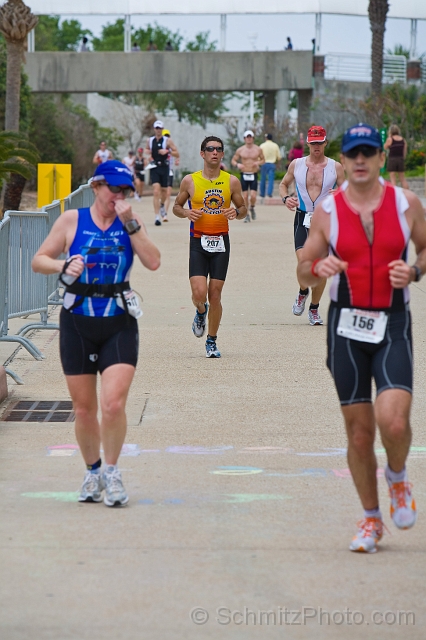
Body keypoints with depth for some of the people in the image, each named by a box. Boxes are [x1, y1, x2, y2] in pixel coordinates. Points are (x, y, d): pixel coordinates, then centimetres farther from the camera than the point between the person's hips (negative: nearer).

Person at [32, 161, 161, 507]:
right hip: (78, 323, 0)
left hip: (120, 325, 0)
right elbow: (39, 260, 5)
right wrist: (63, 266, -14)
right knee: (84, 409, 6)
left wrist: (131, 224, -12)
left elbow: (153, 262, -7)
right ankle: (92, 472, 27)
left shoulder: (130, 221, 4)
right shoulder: (72, 220, 2)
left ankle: (112, 472, 6)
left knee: (114, 404, -15)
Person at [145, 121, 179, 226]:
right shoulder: (150, 141, 7)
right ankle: (157, 217, -19)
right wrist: (148, 152, 3)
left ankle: (162, 205, 49)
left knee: (164, 190, 14)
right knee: (156, 191, -14)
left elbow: (177, 154, -3)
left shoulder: (168, 141, -1)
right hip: (154, 168, 0)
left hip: (164, 167, 0)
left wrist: (168, 151, -20)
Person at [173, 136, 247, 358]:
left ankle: (212, 341, 16)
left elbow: (243, 209, 12)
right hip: (198, 241, -1)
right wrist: (186, 213, -11)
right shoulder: (190, 181, 1)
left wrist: (236, 212, -11)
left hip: (221, 241, 1)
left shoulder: (231, 181, 3)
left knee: (215, 294, 1)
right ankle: (201, 312, 25)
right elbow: (176, 206, 11)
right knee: (199, 293, -13)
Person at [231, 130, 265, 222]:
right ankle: (247, 215, 13)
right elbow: (233, 160, 7)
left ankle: (252, 208, 21)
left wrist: (258, 162, -10)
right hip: (244, 175, 0)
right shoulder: (240, 150, 1)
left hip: (253, 175, 0)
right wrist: (237, 164, -16)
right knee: (245, 196, -1)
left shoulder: (258, 149, 2)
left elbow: (263, 160, 13)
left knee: (253, 196, -11)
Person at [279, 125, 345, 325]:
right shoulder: (296, 164, 4)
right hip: (302, 218, 0)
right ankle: (303, 292, 15)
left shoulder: (336, 167, 1)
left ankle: (314, 309, 20)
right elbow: (284, 184, 18)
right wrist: (286, 198, -3)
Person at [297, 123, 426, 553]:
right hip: (346, 326, 1)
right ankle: (371, 519, 23)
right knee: (359, 431, 5)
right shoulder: (327, 210, 0)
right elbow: (303, 269, 6)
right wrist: (318, 268, -17)